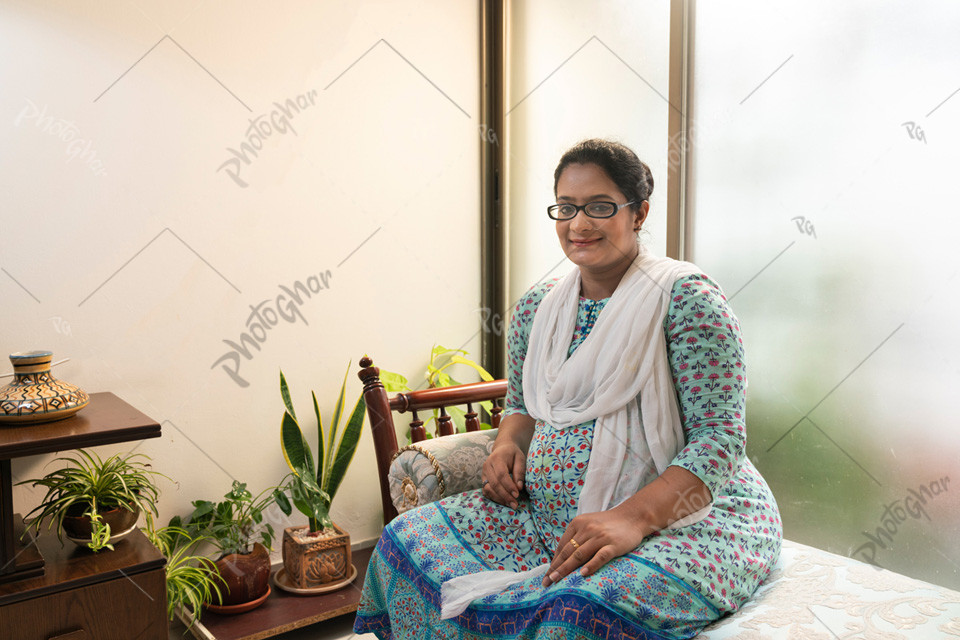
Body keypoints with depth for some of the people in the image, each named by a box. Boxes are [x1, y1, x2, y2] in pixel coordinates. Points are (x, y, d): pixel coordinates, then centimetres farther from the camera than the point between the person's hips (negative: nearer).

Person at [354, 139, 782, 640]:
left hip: (688, 517, -5)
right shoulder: (535, 307, 9)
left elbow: (720, 434, -15)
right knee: (404, 541, -8)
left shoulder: (687, 297, -10)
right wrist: (508, 445, -2)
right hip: (552, 513, 6)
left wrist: (634, 517, -28)